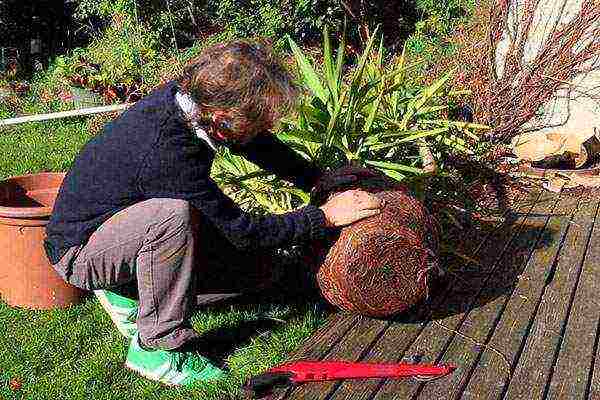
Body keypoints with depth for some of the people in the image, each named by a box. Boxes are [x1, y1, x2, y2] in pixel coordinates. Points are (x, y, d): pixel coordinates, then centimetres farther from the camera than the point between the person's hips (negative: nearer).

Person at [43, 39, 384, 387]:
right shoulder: (166, 150, -36)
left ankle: (126, 290, 11)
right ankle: (157, 346, -20)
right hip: (79, 250, -8)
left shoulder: (190, 94, -13)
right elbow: (244, 231, -27)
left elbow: (256, 143, 7)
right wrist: (325, 216, -19)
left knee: (256, 263, 1)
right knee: (173, 215, -38)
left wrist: (317, 180, 1)